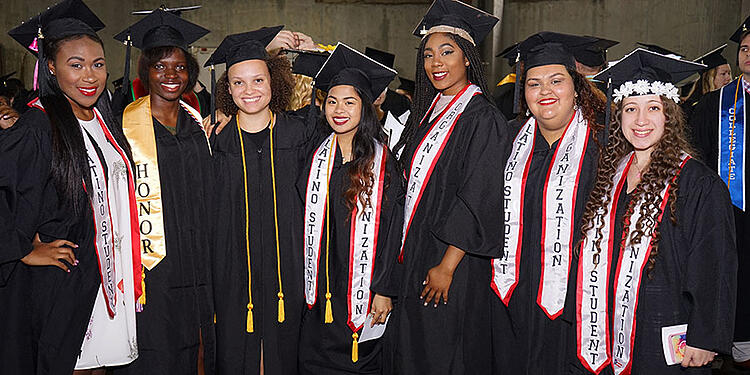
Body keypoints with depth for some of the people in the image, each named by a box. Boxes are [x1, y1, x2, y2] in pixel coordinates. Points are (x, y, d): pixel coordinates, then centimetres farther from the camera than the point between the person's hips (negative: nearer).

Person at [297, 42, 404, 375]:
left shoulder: (382, 161, -5)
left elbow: (391, 231, -6)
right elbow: (305, 222, 8)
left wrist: (384, 291, -9)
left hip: (363, 288, -3)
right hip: (320, 290, 3)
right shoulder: (316, 157, 4)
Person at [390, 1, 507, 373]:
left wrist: (447, 266, -19)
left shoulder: (483, 118, -15)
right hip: (416, 252, 8)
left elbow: (478, 202, -19)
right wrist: (407, 251, 10)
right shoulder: (429, 112, 10)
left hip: (453, 261, -8)